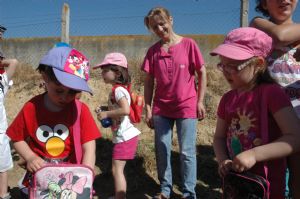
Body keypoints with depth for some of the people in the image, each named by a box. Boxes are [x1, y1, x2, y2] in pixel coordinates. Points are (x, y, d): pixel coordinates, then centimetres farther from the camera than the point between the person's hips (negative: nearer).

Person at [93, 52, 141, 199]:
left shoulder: (118, 90, -18)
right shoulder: (119, 89, 12)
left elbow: (125, 110, -32)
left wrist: (106, 114, -21)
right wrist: (105, 113, 7)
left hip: (124, 137, -10)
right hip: (122, 135, 10)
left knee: (117, 170, -4)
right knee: (117, 169, 21)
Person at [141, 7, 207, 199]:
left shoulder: (188, 44, -4)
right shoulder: (153, 51, 4)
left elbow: (202, 73, 0)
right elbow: (149, 82, 5)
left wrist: (200, 101, -4)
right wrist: (148, 109, 1)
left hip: (186, 107, -3)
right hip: (161, 108, 3)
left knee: (187, 152, 2)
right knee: (162, 150, 9)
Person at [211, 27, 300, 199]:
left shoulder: (271, 93, -17)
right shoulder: (227, 99, 0)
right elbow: (219, 137, 7)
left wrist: (254, 154, -29)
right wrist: (223, 161, -11)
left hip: (267, 185, -5)